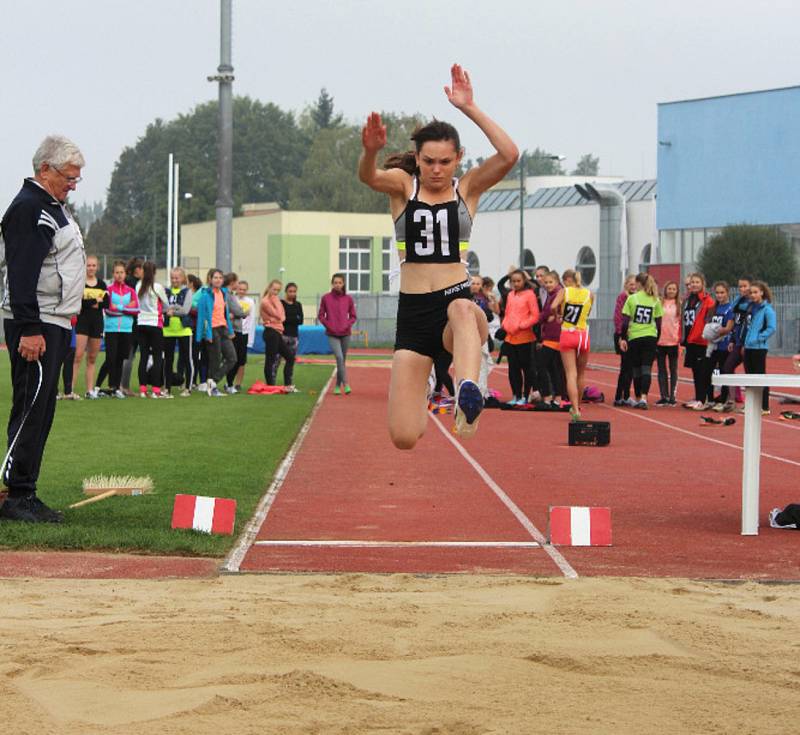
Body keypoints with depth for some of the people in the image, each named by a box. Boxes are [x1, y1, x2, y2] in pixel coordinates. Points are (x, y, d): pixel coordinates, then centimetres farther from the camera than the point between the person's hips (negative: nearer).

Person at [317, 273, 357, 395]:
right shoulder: (326, 298, 0)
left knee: (343, 359, 8)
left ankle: (338, 385, 19)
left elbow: (353, 316, 9)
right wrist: (328, 325, -7)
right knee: (339, 357, -19)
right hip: (332, 334, -2)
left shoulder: (348, 299, 3)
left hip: (345, 334, 2)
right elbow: (320, 315, 5)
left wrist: (347, 325, -7)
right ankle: (345, 384, -21)